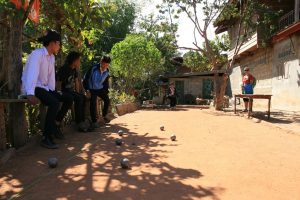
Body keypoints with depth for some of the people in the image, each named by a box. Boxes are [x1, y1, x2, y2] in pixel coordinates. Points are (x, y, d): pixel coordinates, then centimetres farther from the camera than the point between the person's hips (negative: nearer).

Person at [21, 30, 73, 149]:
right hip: (33, 88, -9)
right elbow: (32, 73, -30)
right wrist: (30, 94, -42)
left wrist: (52, 91, -8)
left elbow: (51, 75, 5)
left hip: (44, 88, 9)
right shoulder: (37, 54, -17)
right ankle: (46, 137, -24)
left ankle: (55, 125, 14)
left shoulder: (52, 57, 10)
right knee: (54, 103, -31)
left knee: (68, 100, 2)